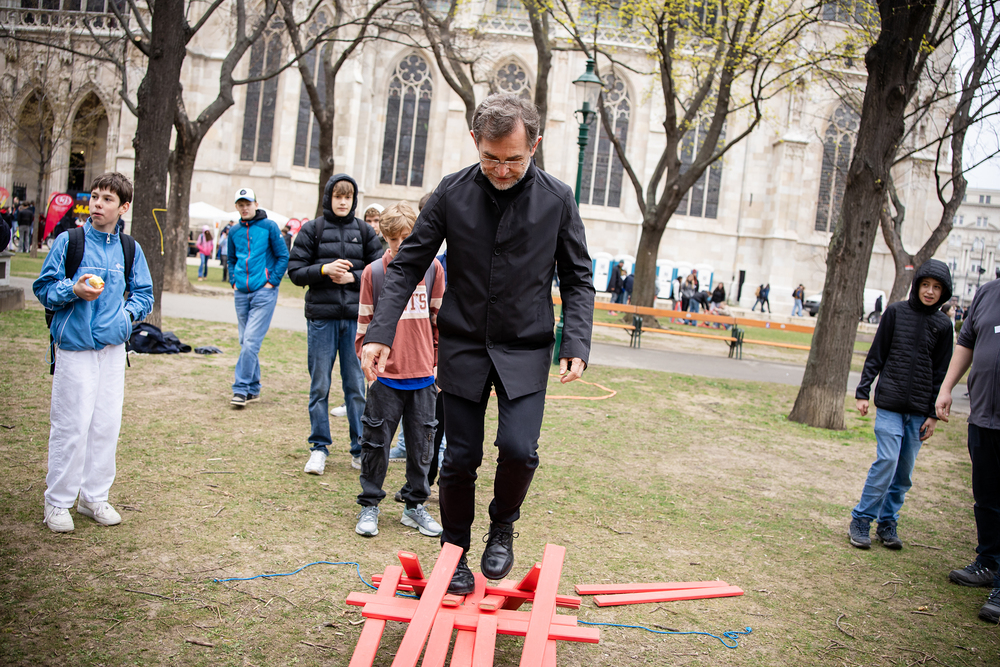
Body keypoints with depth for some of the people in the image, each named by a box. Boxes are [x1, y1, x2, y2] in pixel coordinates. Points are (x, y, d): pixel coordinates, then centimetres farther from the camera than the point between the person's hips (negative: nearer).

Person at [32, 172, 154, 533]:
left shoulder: (130, 249, 8)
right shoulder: (68, 242, -2)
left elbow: (144, 294, 15)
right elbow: (43, 288, 0)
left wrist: (127, 312, -3)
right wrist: (73, 290, -18)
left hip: (113, 348, 4)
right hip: (75, 348, -4)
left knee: (106, 425, 8)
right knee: (71, 426, -2)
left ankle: (95, 496, 23)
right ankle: (58, 502, 13)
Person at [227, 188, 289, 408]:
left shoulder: (269, 226, -4)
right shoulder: (234, 231, 10)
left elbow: (283, 256, -1)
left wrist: (272, 282, -8)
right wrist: (233, 281, 11)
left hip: (263, 292, -5)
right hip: (241, 293, 5)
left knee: (251, 341, -12)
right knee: (245, 341, 10)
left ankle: (241, 388, -9)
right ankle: (253, 389, 20)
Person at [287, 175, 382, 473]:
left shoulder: (364, 231, 9)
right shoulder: (312, 230, 5)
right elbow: (295, 271, 2)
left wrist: (353, 277, -9)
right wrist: (324, 270, -14)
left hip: (356, 317, 1)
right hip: (321, 316, 0)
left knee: (357, 385, 4)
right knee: (320, 385, 5)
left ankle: (360, 450, 14)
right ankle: (319, 448, 16)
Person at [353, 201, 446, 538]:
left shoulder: (433, 268, 2)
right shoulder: (373, 271, -1)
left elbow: (440, 318, 8)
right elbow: (364, 322, 4)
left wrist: (439, 359, 7)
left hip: (423, 375, 2)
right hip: (386, 375, -1)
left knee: (421, 444, 10)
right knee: (376, 442, 5)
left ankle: (415, 505, 24)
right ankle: (369, 506, 20)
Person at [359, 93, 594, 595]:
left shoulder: (557, 200, -4)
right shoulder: (452, 193, -4)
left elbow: (577, 280, 3)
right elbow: (407, 266, -1)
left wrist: (576, 343, -11)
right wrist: (380, 332, -13)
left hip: (526, 351, -1)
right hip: (462, 347, 1)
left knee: (519, 449, -15)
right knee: (459, 459, 5)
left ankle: (502, 527, 17)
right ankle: (454, 553, 28)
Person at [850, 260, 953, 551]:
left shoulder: (943, 325, 6)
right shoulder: (896, 312, 1)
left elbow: (941, 372, 8)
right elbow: (876, 355, 4)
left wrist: (934, 414, 4)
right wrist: (863, 391, -1)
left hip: (919, 409, 2)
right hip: (889, 403, -2)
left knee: (905, 470, 5)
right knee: (887, 461, -10)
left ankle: (887, 523, 17)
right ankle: (860, 521, 1)